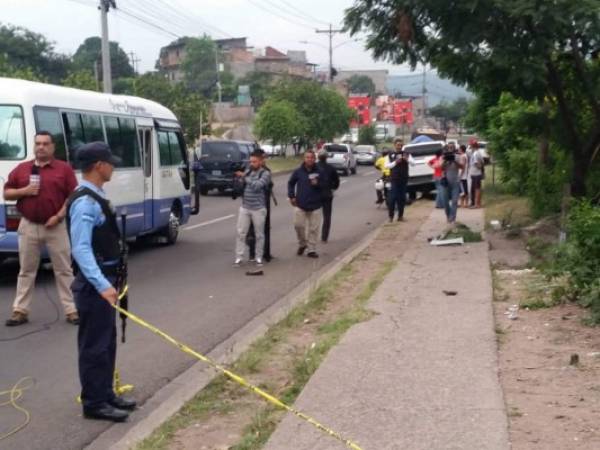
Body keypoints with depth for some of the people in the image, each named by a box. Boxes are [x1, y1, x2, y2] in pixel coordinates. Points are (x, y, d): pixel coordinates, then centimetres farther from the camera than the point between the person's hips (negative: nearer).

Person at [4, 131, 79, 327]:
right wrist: (24, 191, -9)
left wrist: (59, 216, -13)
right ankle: (20, 310, 15)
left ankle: (71, 309, 8)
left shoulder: (64, 169, -1)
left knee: (63, 270, 3)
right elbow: (6, 193, 10)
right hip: (29, 226, 2)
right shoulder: (21, 169, 8)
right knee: (26, 270, 9)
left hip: (55, 227, -2)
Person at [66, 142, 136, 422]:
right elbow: (81, 249, -28)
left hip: (105, 279, 10)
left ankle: (105, 395, 28)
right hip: (94, 284, -10)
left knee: (107, 341, 17)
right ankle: (93, 403, 8)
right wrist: (102, 285, -36)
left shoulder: (96, 198, 11)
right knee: (95, 344, -1)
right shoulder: (85, 202, -21)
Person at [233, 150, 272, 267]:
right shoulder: (247, 171, 9)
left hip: (258, 209, -4)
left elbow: (257, 185, -22)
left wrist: (245, 177, -17)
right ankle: (239, 258, 6)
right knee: (241, 233, 1)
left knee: (259, 234, 7)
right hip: (244, 207, 4)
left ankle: (259, 258, 17)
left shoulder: (265, 174, -7)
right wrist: (239, 177, -6)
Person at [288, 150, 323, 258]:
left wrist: (317, 184, -14)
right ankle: (302, 244, 21)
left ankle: (311, 249, 12)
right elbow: (291, 183, 12)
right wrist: (291, 196, 4)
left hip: (315, 205, 0)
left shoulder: (319, 172, -1)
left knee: (313, 228, 2)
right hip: (300, 204, 0)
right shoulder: (298, 172, 0)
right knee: (298, 225, -5)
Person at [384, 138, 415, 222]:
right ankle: (391, 216, -1)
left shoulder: (406, 154, 8)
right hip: (394, 179, -2)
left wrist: (407, 159, -21)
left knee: (402, 198, 4)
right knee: (392, 197, -7)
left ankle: (400, 215, 12)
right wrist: (395, 162, -14)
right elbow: (386, 166, 0)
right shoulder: (390, 155, 6)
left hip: (404, 179, 2)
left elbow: (413, 163, -1)